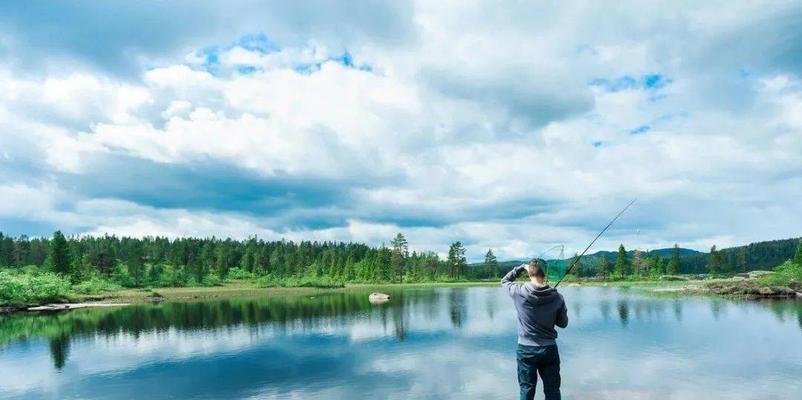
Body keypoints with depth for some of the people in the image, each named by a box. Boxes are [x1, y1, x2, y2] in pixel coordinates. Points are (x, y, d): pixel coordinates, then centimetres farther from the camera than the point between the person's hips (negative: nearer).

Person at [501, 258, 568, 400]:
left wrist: (521, 267, 9)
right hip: (549, 349, 1)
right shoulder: (557, 297, -10)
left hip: (526, 349, 0)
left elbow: (504, 281, 8)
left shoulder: (519, 293, -13)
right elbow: (563, 323, 2)